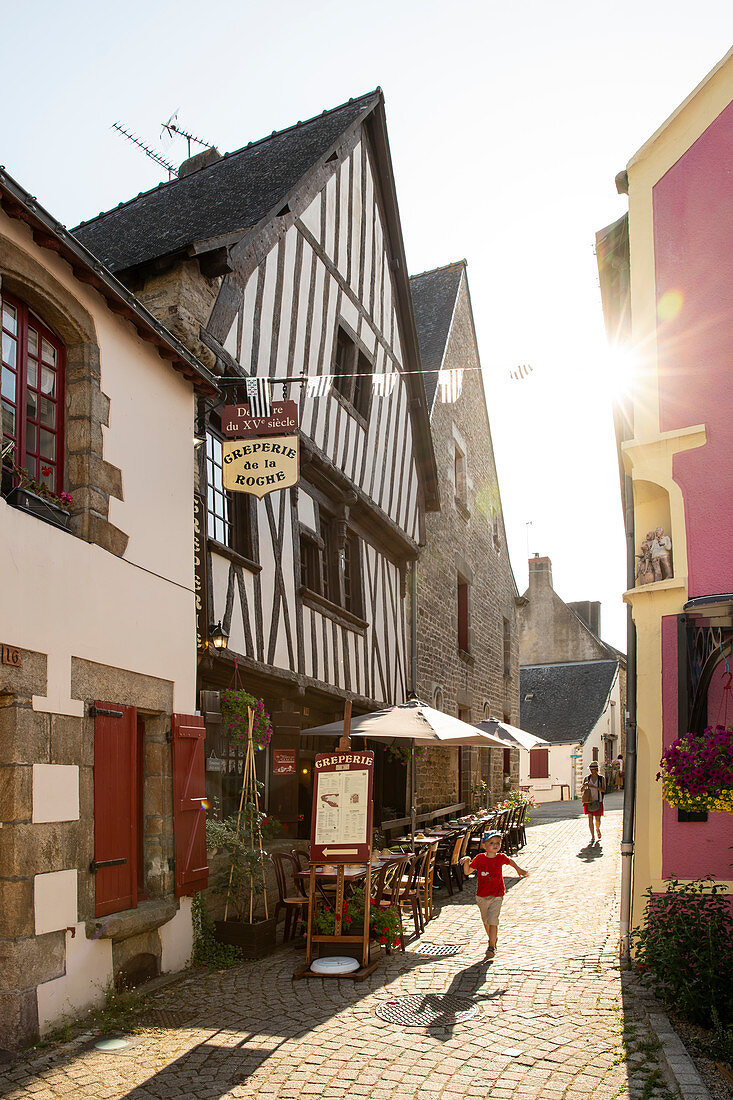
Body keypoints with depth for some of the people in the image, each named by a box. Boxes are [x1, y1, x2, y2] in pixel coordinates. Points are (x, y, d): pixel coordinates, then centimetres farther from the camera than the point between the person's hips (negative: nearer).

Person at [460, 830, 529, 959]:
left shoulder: (501, 858, -6)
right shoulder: (479, 858, -9)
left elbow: (510, 861, 19)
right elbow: (467, 872, -6)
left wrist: (519, 869, 15)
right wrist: (466, 862, -22)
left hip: (497, 896, -2)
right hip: (481, 895, 2)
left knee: (493, 921, -12)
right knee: (486, 920, 18)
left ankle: (492, 947, -7)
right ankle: (492, 940, 41)